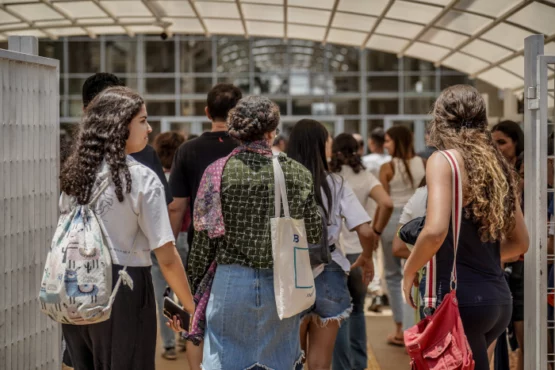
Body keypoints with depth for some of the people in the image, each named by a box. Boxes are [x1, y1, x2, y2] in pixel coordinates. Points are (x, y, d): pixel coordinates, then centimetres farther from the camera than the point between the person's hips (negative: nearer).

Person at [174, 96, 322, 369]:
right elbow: (314, 234, 4)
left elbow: (205, 236, -3)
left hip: (231, 282, -1)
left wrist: (194, 284, 8)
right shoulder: (297, 173, -3)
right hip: (282, 284, 1)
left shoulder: (218, 171, -6)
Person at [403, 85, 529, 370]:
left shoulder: (444, 160, -8)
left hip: (460, 297, -8)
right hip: (499, 299, 8)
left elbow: (435, 231, -21)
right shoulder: (498, 166, 12)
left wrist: (409, 272, -5)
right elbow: (519, 242, 17)